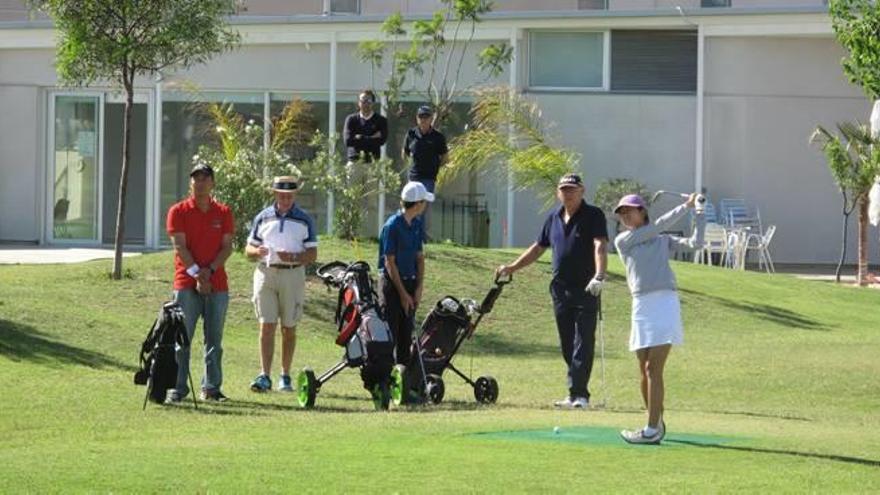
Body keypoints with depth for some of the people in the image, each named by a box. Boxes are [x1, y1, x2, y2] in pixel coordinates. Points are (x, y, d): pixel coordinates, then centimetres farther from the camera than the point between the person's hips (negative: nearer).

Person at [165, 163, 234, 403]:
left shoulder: (223, 212, 10)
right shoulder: (179, 211, 3)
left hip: (217, 284, 3)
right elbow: (179, 246, -5)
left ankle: (211, 388, 11)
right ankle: (177, 388, -3)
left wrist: (210, 270, -11)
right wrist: (197, 273, -14)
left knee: (214, 339, 5)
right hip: (186, 284, -3)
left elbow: (227, 246, 4)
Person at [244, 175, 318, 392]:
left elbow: (312, 254, 3)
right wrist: (258, 251, -10)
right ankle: (264, 376, -12)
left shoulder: (304, 220, 7)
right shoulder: (263, 218, 11)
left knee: (289, 328, 4)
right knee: (266, 326, -8)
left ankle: (285, 376, 13)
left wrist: (294, 257, -16)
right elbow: (249, 248, 13)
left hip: (293, 275, 0)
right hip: (266, 273, 0)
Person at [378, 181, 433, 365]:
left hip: (410, 281, 7)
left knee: (406, 333, 9)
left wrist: (419, 288, 2)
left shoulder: (417, 224, 7)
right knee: (389, 332, -6)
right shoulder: (392, 226, -15)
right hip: (391, 282, -7)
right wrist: (403, 293, -14)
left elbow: (419, 257, 12)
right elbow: (389, 262, -14)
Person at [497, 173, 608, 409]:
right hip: (560, 290, 6)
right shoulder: (554, 218, 14)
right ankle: (578, 393, 11)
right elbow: (538, 248, 25)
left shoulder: (593, 216, -5)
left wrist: (599, 276, -35)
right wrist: (511, 268, 20)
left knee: (583, 342, -8)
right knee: (567, 345, 7)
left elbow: (600, 246, -20)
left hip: (586, 290, -6)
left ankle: (578, 393, -10)